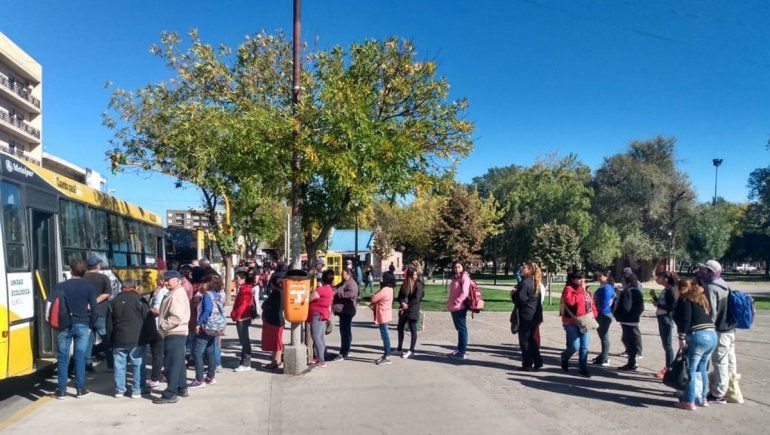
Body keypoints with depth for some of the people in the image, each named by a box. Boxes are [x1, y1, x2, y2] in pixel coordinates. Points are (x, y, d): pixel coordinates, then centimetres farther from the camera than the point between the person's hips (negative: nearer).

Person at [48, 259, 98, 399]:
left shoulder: (62, 286, -1)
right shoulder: (89, 287, 0)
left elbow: (50, 301, -16)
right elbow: (94, 308, -2)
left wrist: (48, 317, -4)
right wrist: (91, 325, 8)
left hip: (64, 326, 0)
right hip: (82, 325, 0)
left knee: (62, 358, 8)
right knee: (80, 357, 7)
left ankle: (61, 390, 11)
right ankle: (80, 388, 9)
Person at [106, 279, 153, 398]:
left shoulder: (113, 302, 11)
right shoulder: (140, 300, -3)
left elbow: (109, 324, 14)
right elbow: (149, 320, -5)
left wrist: (110, 339, 20)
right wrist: (152, 335, 3)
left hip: (118, 340, 4)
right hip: (137, 340, -4)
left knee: (119, 365, 10)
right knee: (138, 365, 2)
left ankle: (119, 389, 14)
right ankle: (137, 390, 4)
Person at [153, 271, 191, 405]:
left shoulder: (176, 295, -17)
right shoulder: (178, 293, 16)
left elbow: (177, 317, -26)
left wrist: (163, 325, -16)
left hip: (174, 334, -11)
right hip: (178, 333, 11)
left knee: (172, 364, -6)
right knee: (178, 362, 18)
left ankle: (170, 394, -1)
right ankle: (182, 389, 27)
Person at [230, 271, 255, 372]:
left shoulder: (245, 290, -16)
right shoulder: (242, 289, 15)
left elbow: (243, 305, -21)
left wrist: (235, 315, -14)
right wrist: (235, 314, 14)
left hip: (242, 319, -10)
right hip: (242, 318, 10)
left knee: (244, 341, -5)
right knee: (243, 340, 15)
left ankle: (245, 364, -1)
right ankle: (244, 362, 22)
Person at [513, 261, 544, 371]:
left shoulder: (525, 283, -17)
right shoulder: (535, 283, 12)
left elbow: (520, 299, -20)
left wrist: (514, 293, -2)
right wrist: (518, 290, 12)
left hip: (526, 316, -9)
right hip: (535, 315, 9)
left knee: (524, 340, 2)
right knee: (531, 338, 18)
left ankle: (527, 365, 7)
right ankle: (538, 362, 19)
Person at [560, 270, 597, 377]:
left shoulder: (586, 291, 14)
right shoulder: (569, 289, -9)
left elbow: (592, 303, 18)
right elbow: (570, 301, -27)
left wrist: (593, 313, -1)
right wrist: (580, 290, -18)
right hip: (571, 323, -6)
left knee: (584, 346, 4)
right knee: (575, 346, -8)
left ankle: (583, 368, 16)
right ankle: (564, 358, 22)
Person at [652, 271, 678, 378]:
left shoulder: (671, 290, -14)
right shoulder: (665, 290, 12)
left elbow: (673, 307, -20)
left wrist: (658, 305, -18)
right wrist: (654, 296, 8)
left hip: (667, 319, -10)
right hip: (661, 318, 10)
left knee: (667, 345, -5)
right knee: (665, 345, 16)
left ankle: (670, 369, -1)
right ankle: (667, 367, 25)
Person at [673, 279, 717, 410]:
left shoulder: (685, 300, -2)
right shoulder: (701, 299, 23)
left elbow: (685, 320, -14)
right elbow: (708, 316, 20)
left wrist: (682, 338, -11)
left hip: (698, 336, -9)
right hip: (712, 335, 9)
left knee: (691, 370, -3)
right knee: (702, 368, 18)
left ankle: (689, 401, -2)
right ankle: (702, 398, 25)